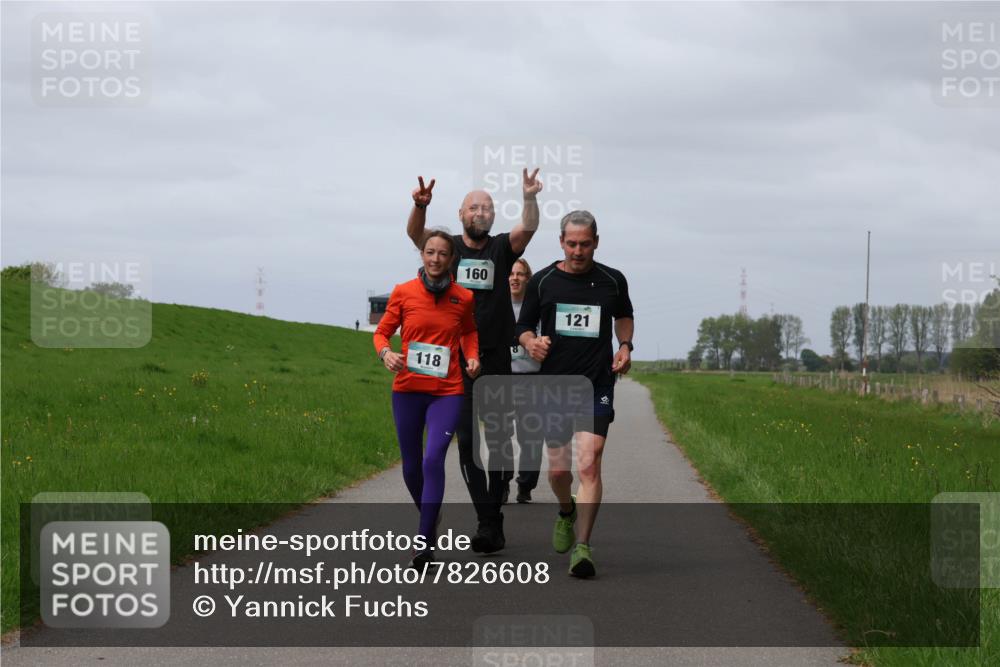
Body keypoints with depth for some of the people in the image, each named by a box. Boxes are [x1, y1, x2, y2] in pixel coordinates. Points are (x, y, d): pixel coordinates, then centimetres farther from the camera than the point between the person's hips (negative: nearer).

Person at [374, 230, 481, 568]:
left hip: (447, 391, -1)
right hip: (407, 389, 2)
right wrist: (385, 353, -13)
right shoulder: (403, 292, -1)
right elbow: (382, 332, 8)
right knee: (412, 467, 11)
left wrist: (473, 356, 2)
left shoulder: (463, 298, 2)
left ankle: (426, 541, -16)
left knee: (433, 459, -20)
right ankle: (430, 518, 40)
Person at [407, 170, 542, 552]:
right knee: (467, 441, -4)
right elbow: (415, 233, -14)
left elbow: (527, 229, -13)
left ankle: (493, 520, 10)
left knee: (497, 442, 3)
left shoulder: (502, 249, 6)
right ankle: (487, 522, -2)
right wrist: (420, 206, -35)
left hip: (497, 362, 1)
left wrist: (529, 199, -33)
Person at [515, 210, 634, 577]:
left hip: (597, 385, -1)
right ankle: (567, 512, 43)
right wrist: (531, 343, -13)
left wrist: (625, 346, 5)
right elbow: (523, 327, 10)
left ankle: (582, 546, -15)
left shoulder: (613, 281, 3)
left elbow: (624, 316, 23)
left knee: (589, 464, -16)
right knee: (558, 469, 9)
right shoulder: (542, 281, 1)